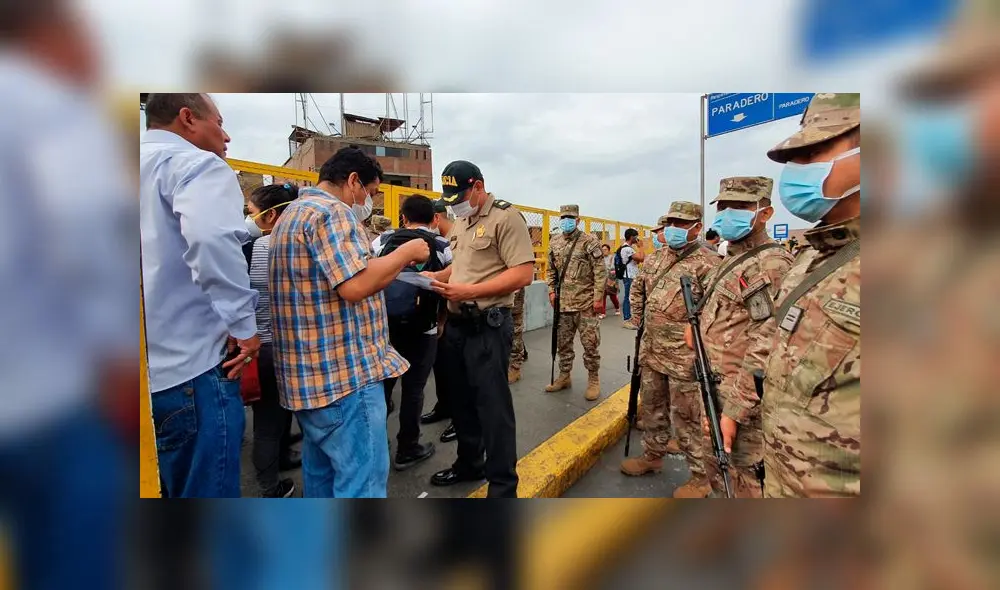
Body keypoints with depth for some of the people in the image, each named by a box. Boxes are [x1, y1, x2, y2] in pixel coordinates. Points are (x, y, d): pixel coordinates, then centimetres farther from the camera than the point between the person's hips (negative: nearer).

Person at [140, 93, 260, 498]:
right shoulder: (195, 164, -9)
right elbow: (212, 238, -29)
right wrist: (243, 325, -20)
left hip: (154, 369, 9)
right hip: (190, 369, -9)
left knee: (161, 487, 23)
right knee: (206, 489, 4)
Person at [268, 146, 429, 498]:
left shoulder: (293, 213, 19)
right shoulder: (332, 212, -14)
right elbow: (355, 286, -25)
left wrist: (387, 265, 21)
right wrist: (407, 252, -12)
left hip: (309, 374, 11)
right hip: (345, 373, -11)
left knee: (322, 473, 19)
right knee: (363, 479, -3)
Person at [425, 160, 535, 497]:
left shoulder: (505, 217, -12)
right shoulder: (461, 222, 14)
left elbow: (524, 274, -20)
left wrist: (470, 291, -25)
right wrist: (435, 278, 4)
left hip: (487, 327, -8)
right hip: (457, 325, 9)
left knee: (493, 407, -1)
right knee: (462, 400, 19)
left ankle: (503, 488, 14)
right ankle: (468, 464, 38)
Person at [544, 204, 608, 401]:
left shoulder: (590, 241, -7)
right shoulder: (554, 242, 9)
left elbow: (600, 272, -10)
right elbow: (550, 269, 17)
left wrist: (598, 297, -14)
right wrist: (551, 290, 7)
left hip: (586, 302, -5)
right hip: (563, 302, 5)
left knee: (590, 343, 1)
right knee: (563, 341, 13)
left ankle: (593, 380, 15)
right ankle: (564, 376, 27)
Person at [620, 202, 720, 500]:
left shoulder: (707, 263, -14)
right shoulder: (655, 258, 10)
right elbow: (637, 289, 24)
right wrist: (639, 319, 17)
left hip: (685, 357, -7)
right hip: (651, 351, 7)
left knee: (687, 418, 4)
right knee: (652, 408, 21)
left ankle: (701, 475, 21)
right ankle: (652, 455, 40)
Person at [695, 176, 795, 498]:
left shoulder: (771, 265, -17)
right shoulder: (731, 261, 14)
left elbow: (765, 349, -23)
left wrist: (734, 410, -23)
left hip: (742, 399, -9)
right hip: (717, 392, 9)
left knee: (742, 484, 4)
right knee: (717, 473, 22)